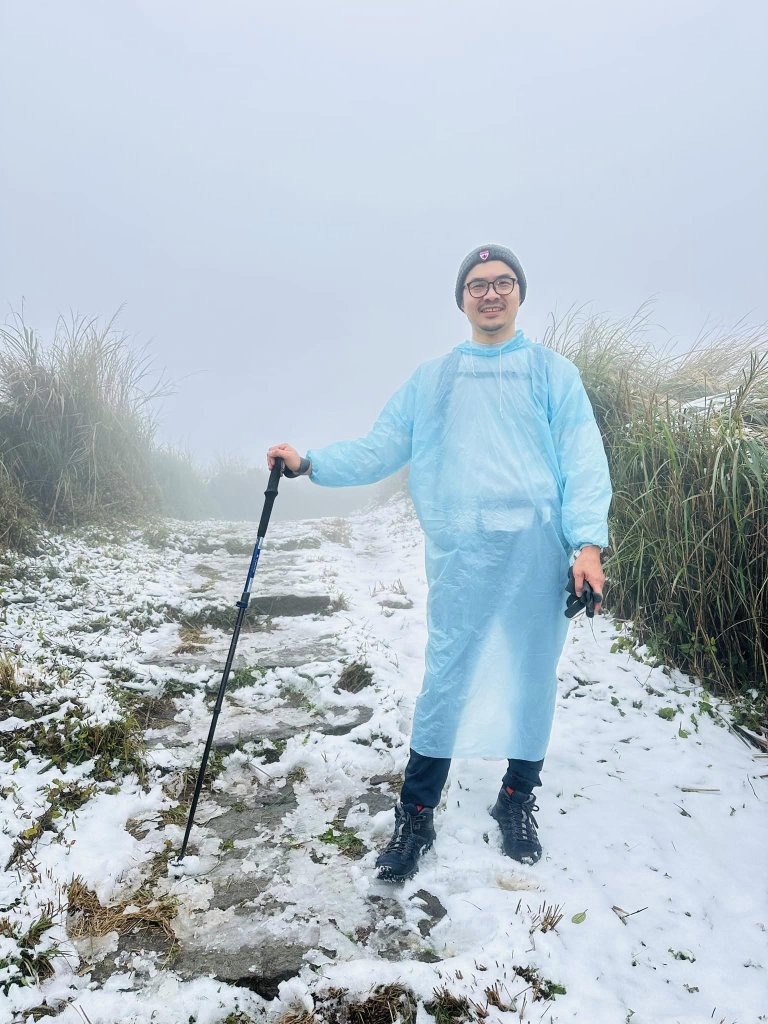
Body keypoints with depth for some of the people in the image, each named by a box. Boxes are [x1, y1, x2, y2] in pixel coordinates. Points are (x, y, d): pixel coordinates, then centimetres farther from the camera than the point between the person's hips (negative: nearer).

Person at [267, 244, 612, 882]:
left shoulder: (553, 372, 9)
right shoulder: (430, 380, 15)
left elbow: (585, 463, 0)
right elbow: (377, 451, 11)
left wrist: (588, 543, -11)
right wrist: (308, 463, -2)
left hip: (539, 553, 0)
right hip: (460, 555, 1)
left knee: (532, 676, 7)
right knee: (446, 679, 1)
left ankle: (517, 802, 28)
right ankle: (416, 815, 15)